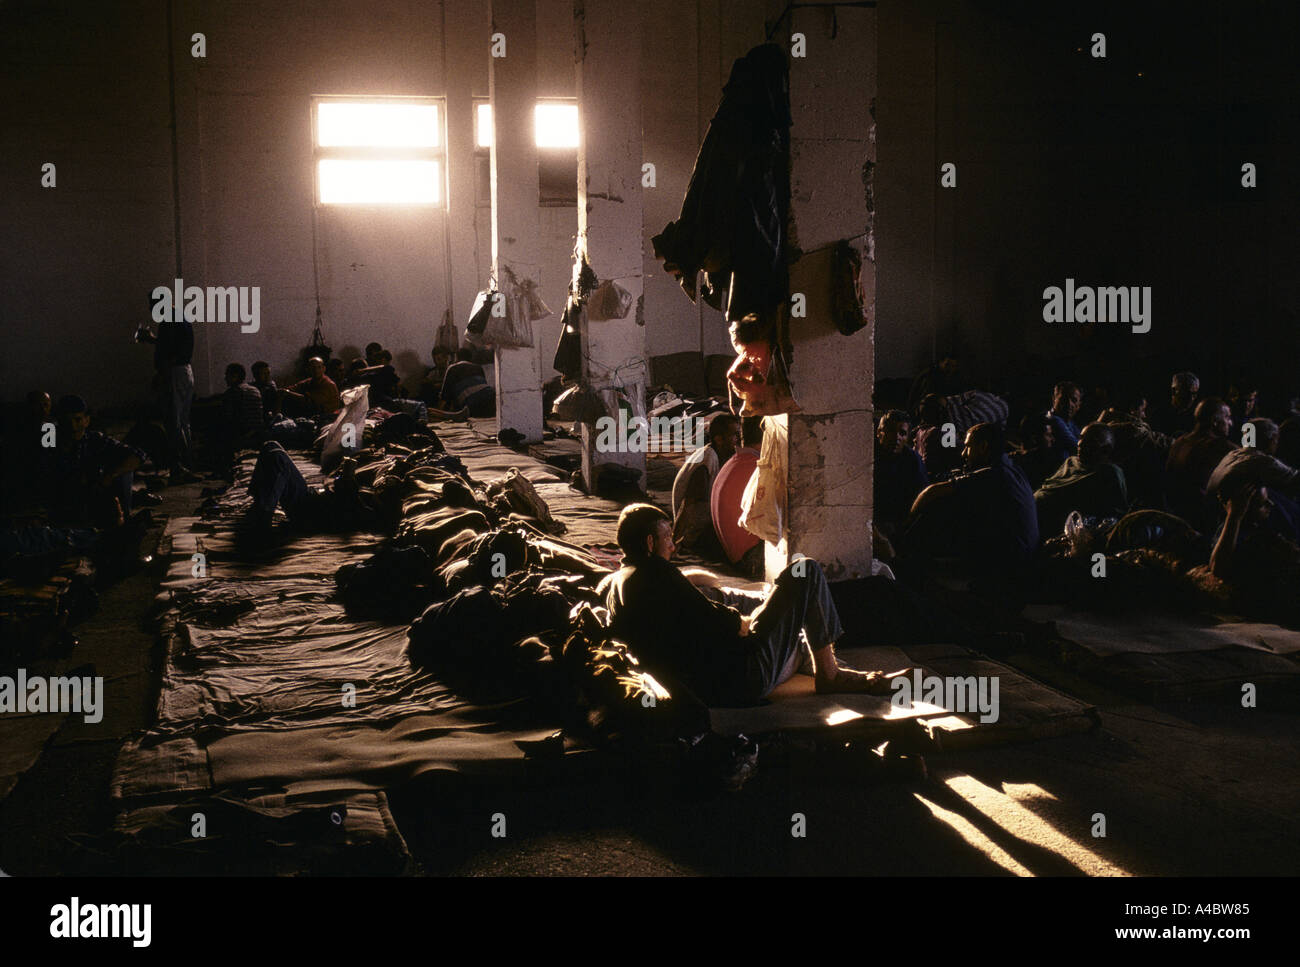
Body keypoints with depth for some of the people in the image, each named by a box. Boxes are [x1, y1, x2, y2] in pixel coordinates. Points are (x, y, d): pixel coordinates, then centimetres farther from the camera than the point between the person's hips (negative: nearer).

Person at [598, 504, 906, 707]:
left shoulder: (609, 584, 8)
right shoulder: (654, 572, -16)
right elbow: (708, 619, -18)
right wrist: (741, 622, 3)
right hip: (740, 678, -10)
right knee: (806, 572, 1)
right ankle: (829, 673, 10)